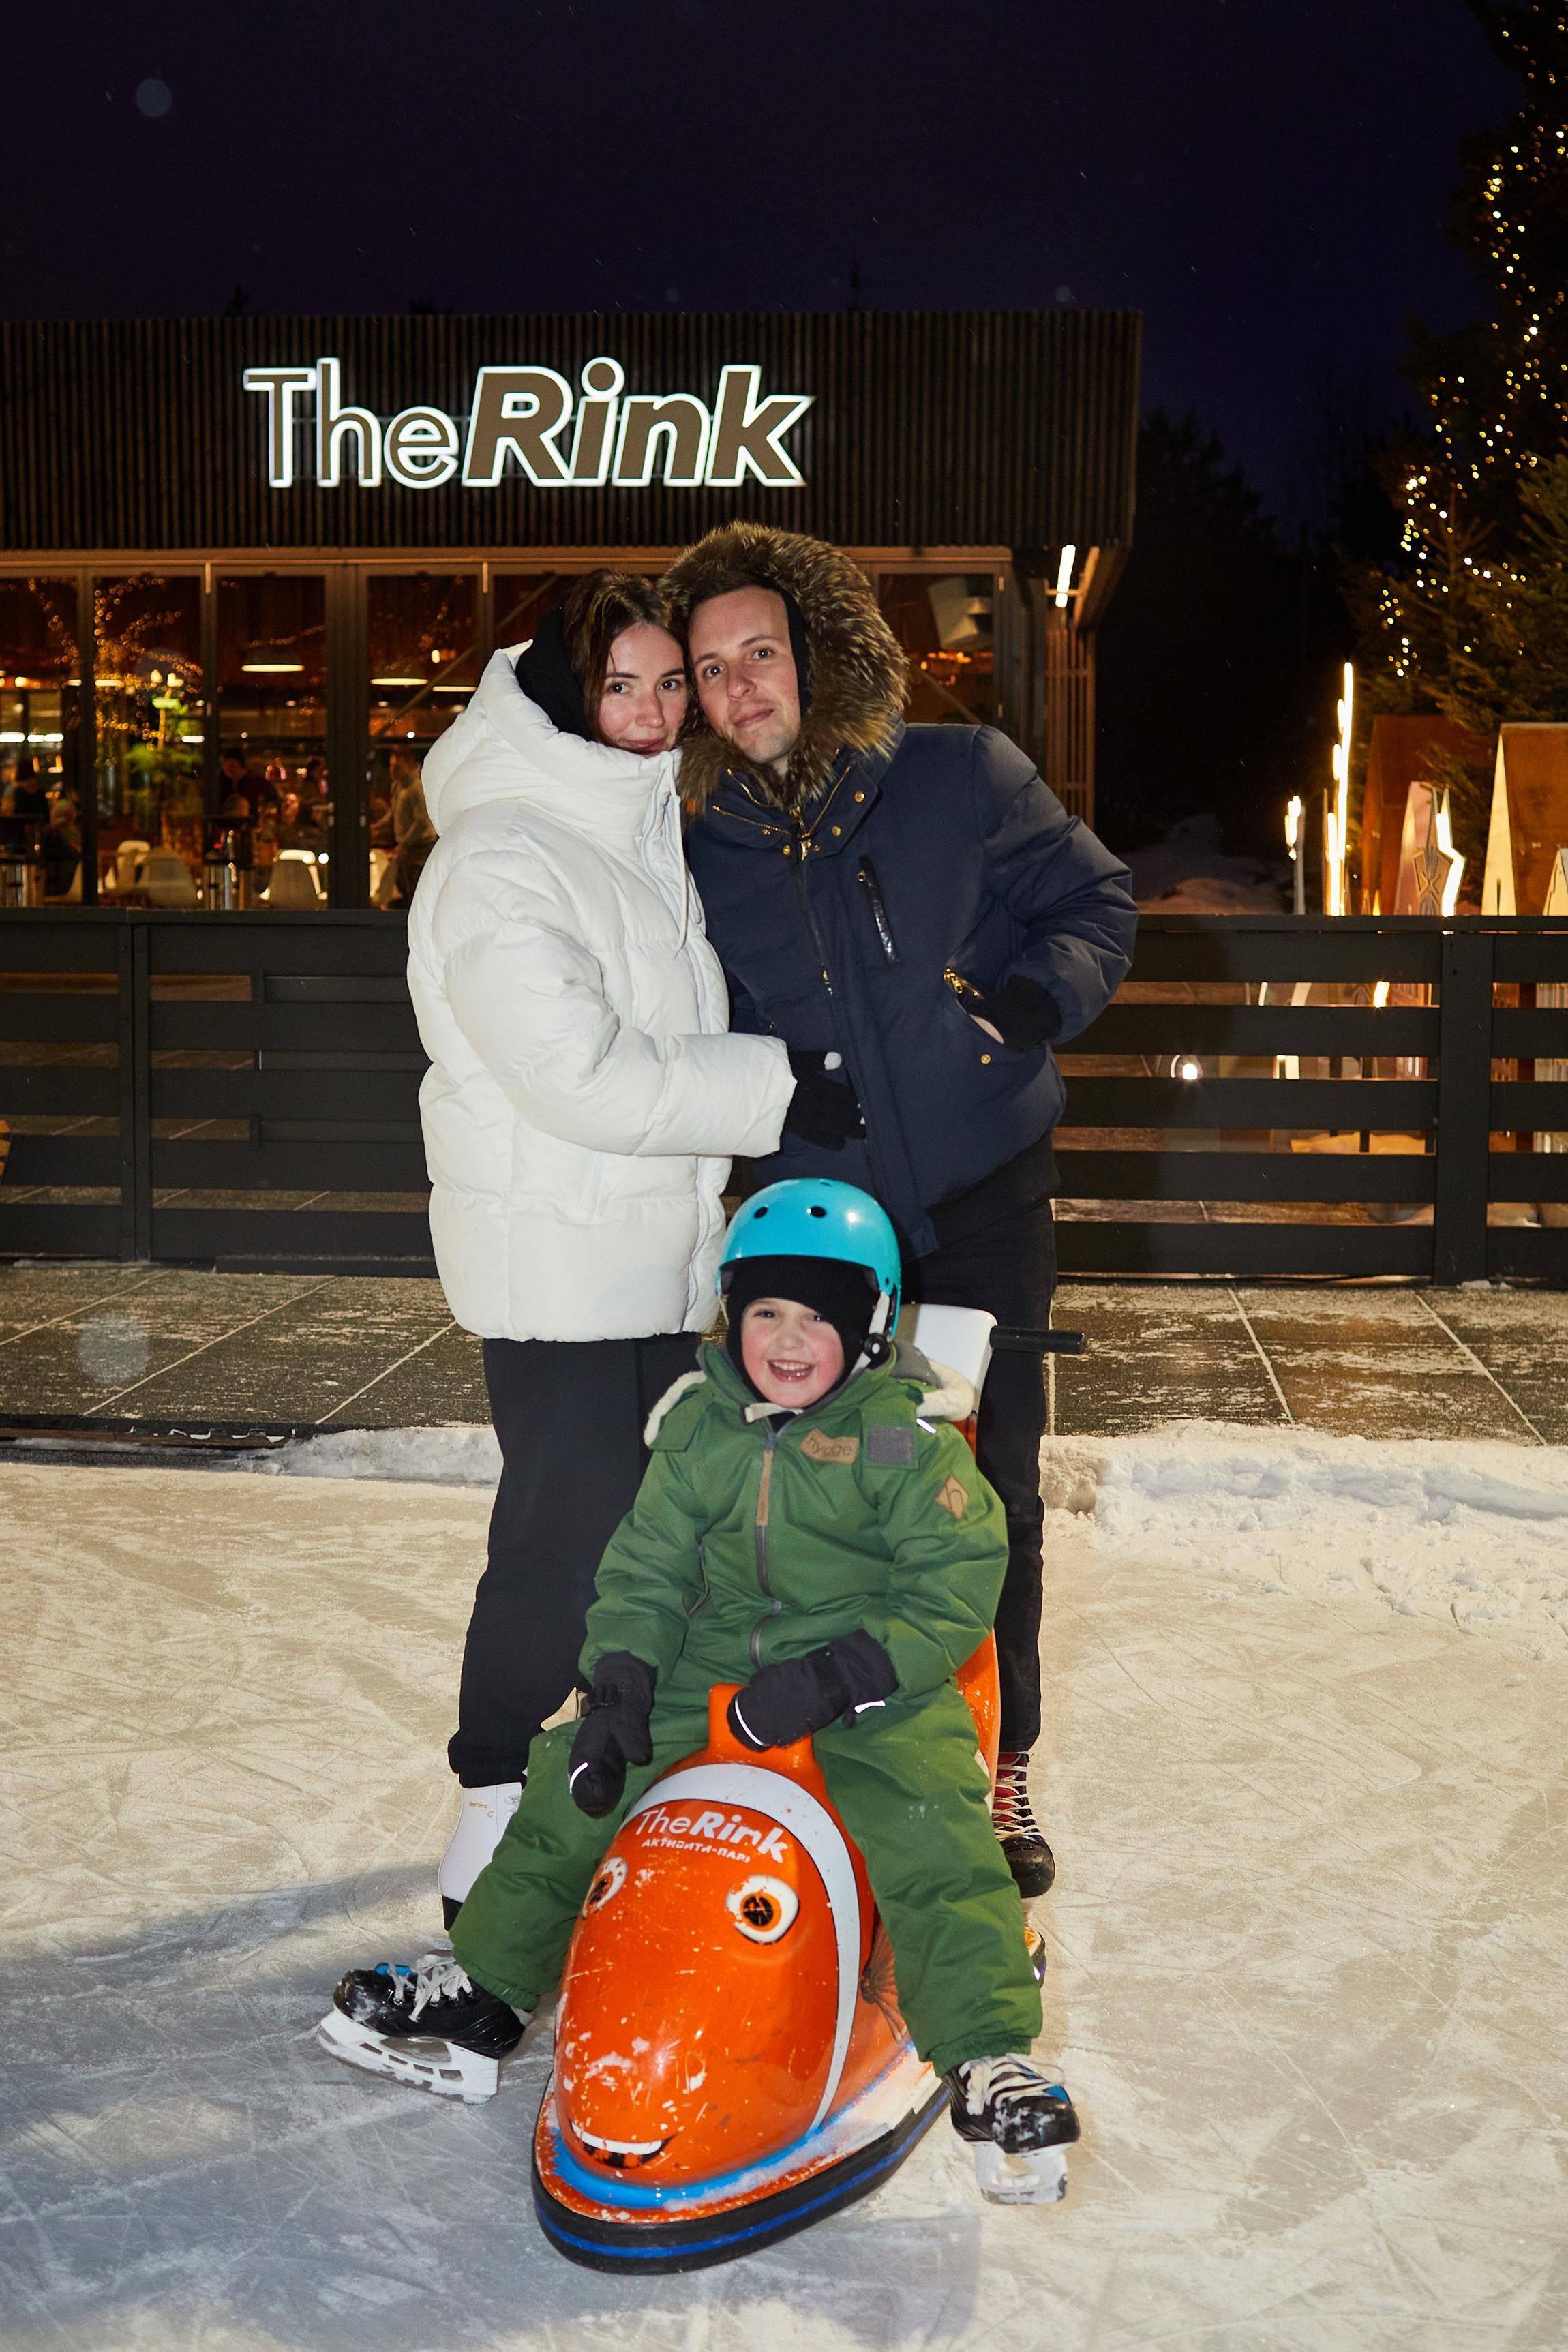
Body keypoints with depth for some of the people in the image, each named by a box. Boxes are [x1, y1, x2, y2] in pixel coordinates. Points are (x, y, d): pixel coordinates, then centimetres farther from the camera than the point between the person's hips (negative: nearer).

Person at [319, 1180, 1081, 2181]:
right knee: (569, 1792, 2)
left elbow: (952, 1593, -13)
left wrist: (837, 1678, -23)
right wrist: (620, 1682, -9)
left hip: (874, 1691, -4)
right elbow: (647, 1567, 7)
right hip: (709, 1671, 4)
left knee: (936, 1837, -26)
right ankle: (482, 1988, 19)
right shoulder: (700, 1430, 3)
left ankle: (989, 2056, -16)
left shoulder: (909, 1442, -11)